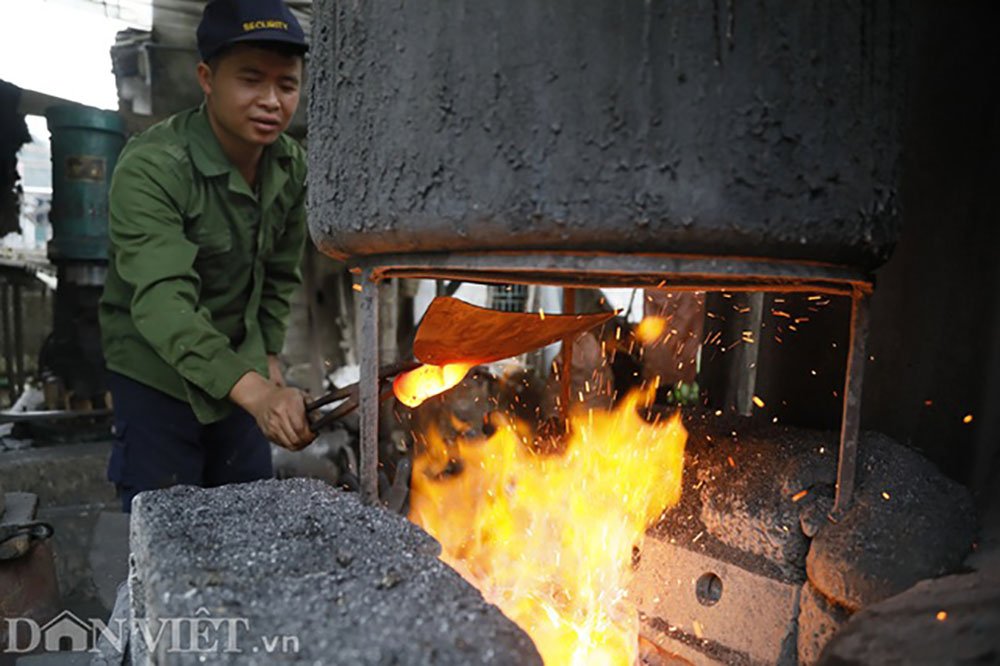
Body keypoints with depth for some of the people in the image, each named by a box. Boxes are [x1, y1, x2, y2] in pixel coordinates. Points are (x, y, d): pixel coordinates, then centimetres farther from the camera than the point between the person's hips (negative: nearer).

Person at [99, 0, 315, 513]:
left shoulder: (292, 167, -5)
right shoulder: (149, 168, -24)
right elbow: (161, 302, -36)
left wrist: (268, 357, 3)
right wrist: (254, 391, -48)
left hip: (242, 371, 5)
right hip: (156, 373, -5)